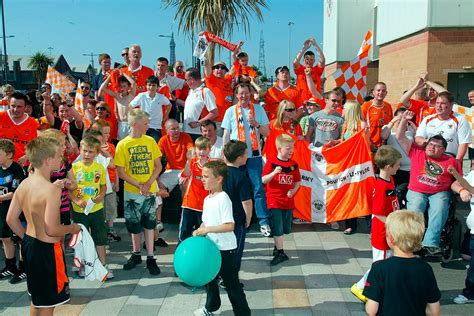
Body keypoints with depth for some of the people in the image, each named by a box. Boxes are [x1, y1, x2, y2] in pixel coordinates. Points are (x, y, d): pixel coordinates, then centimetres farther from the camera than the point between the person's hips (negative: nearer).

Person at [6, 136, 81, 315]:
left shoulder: (23, 185, 1)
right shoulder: (52, 190, -24)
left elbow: (11, 219, 7)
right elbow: (51, 230, -26)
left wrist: (26, 238, 18)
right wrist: (72, 228, -9)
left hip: (29, 244, 8)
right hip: (47, 249, -8)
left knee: (36, 297, 25)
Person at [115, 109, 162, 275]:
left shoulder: (150, 141, -2)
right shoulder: (122, 145, -7)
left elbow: (158, 165, 0)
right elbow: (120, 172, -7)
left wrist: (148, 184, -14)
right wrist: (139, 185, -16)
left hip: (150, 191, 1)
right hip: (132, 192, -1)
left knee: (149, 224, 7)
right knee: (134, 225, 12)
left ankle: (150, 258, 17)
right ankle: (136, 255, 30)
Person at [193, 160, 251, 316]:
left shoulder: (223, 199, -20)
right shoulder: (207, 199, 6)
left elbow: (230, 226, -27)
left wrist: (208, 229, -29)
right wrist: (200, 231, -4)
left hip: (225, 249, -9)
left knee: (232, 283, 2)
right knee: (209, 278, 23)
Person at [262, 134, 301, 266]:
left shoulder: (293, 164, 3)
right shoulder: (271, 162, -9)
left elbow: (298, 181, 12)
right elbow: (263, 180, -12)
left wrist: (294, 190, -7)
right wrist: (274, 172, -28)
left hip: (288, 201, 5)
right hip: (274, 201, -5)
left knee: (285, 229, 14)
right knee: (277, 228, -2)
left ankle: (277, 247, 34)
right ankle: (280, 253, 9)